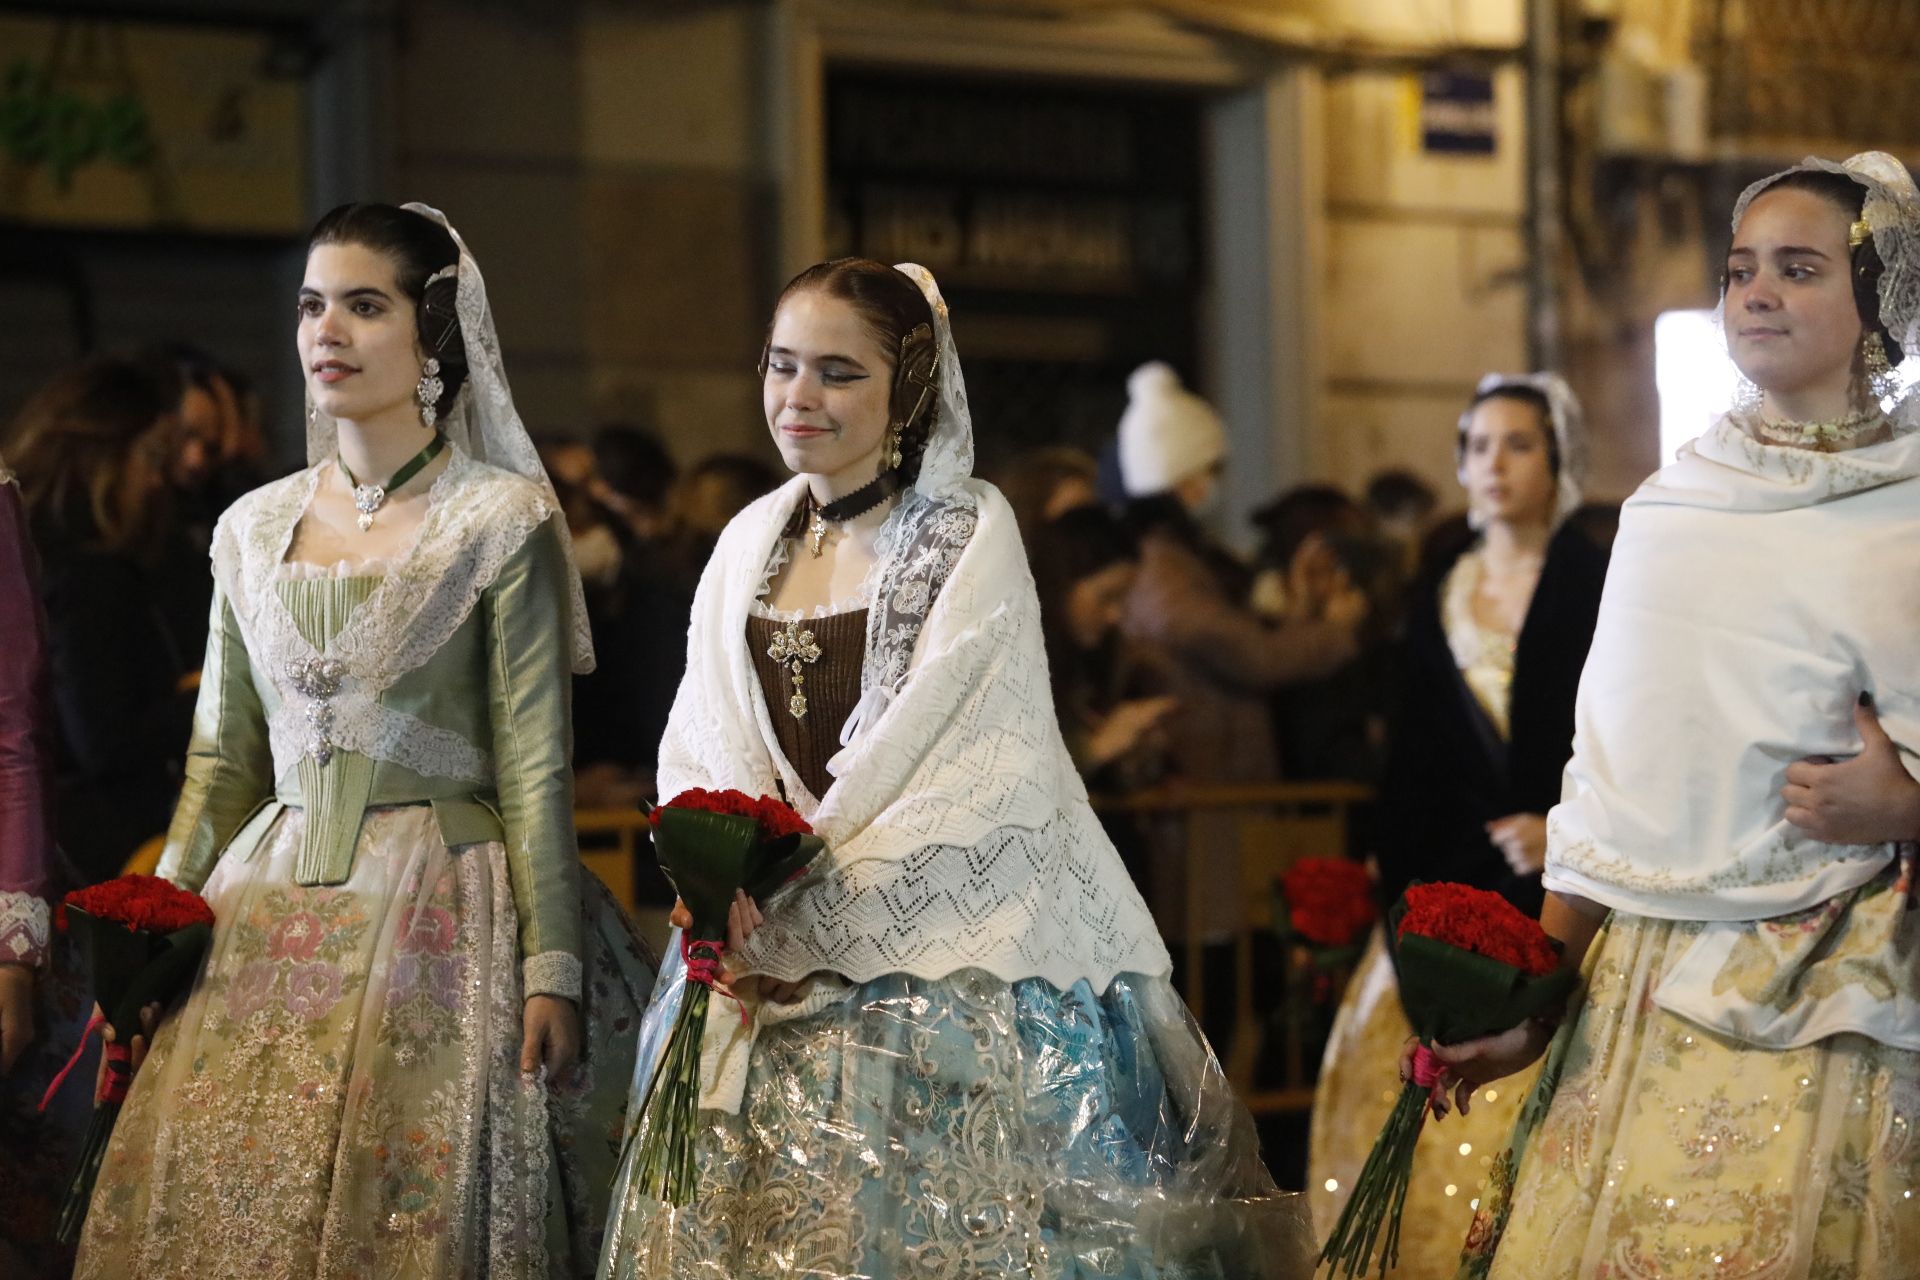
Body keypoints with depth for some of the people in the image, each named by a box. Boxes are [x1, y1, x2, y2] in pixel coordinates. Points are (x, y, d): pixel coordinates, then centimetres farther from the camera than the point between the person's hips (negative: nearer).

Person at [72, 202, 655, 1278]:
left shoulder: (501, 521, -2)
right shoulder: (254, 530, 12)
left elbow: (534, 766, -6)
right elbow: (222, 762, 16)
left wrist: (551, 972, -11)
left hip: (437, 921, -4)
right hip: (266, 930, 5)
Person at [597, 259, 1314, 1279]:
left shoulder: (969, 531, -4)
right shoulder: (750, 543, 12)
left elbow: (932, 745, -12)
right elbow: (699, 746, 8)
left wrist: (780, 882, -14)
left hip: (949, 958, -5)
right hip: (772, 947, 5)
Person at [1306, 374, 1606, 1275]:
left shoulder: (1603, 587, 0)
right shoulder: (1435, 604, 14)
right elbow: (1412, 772, 13)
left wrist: (1567, 830, -17)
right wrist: (1399, 909, 6)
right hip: (1454, 893, 4)